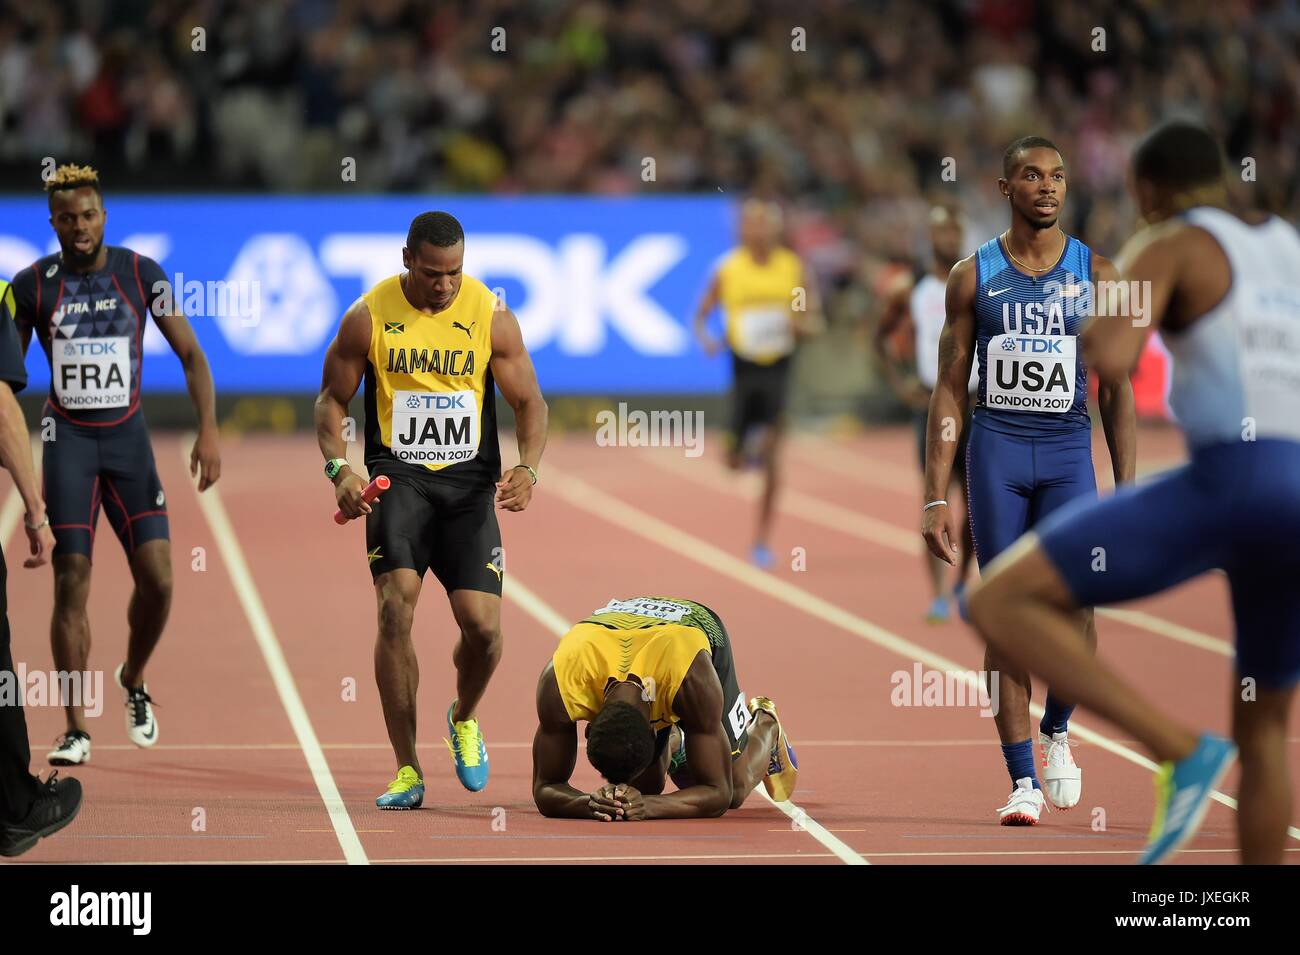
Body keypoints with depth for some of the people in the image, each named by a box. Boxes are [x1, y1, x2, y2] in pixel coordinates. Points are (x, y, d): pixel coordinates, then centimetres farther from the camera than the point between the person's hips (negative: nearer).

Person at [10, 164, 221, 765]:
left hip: (128, 436, 1)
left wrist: (208, 429, -11)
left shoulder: (141, 274, -3)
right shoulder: (32, 285, -3)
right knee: (71, 582, -8)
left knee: (158, 581, -6)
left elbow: (190, 354, 0)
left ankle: (133, 681, 25)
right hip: (67, 441, -1)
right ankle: (76, 730, -3)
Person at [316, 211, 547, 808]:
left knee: (482, 625, -9)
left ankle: (464, 719, 26)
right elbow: (332, 399, 4)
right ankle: (407, 770, -11)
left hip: (469, 479, 1)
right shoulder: (368, 318, -6)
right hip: (397, 475, -1)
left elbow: (529, 402, 3)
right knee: (396, 607, -19)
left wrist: (527, 469, -16)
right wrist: (339, 471, -13)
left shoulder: (491, 318, -4)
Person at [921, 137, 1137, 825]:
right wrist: (936, 497, -2)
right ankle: (1022, 781, 2)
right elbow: (949, 389, 5)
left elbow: (1117, 390, 7)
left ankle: (1056, 732, 14)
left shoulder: (1096, 275, 5)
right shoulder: (974, 276, 4)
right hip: (995, 449, 0)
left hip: (1069, 449, 0)